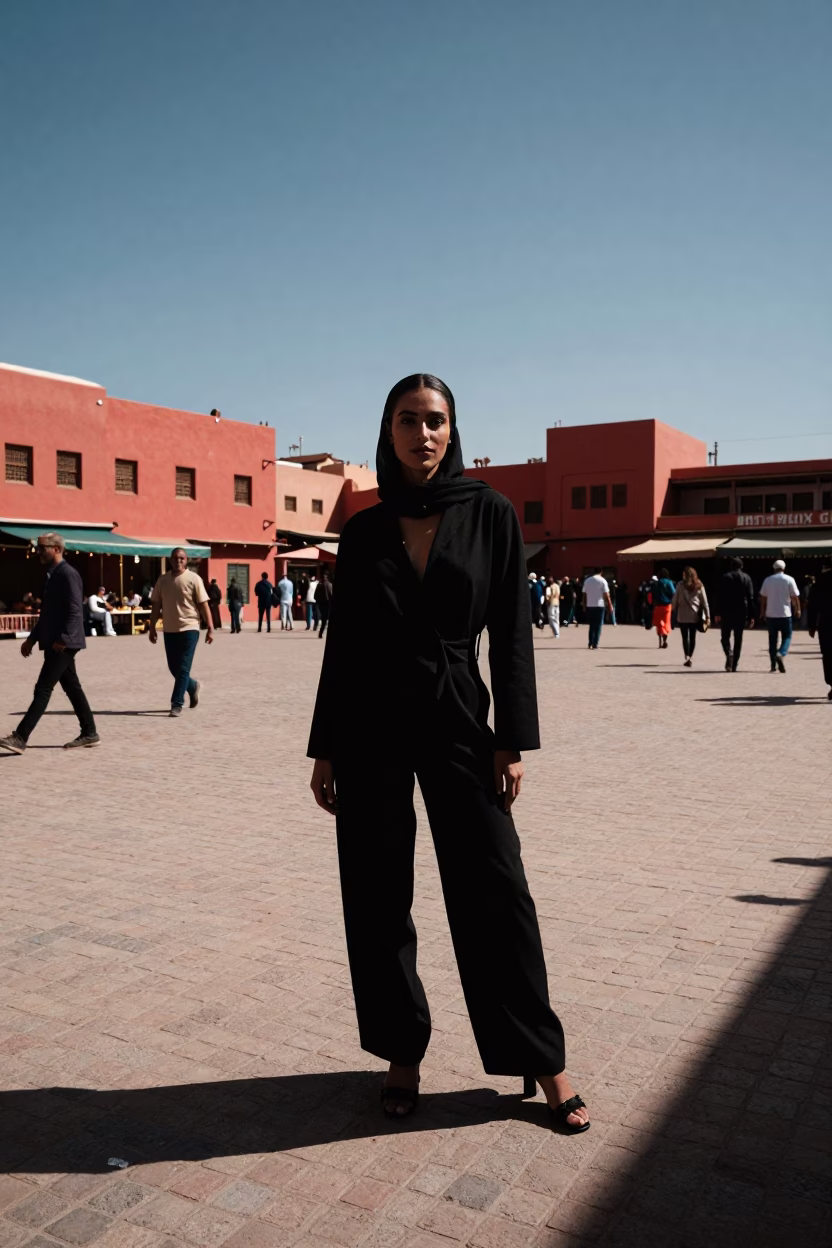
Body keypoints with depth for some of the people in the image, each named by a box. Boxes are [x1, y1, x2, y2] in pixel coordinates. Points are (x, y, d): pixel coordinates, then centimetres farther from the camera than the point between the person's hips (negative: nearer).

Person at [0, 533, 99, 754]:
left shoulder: (68, 574, -13)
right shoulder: (53, 575, 17)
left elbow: (75, 611, -20)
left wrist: (63, 639, -26)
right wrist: (32, 638, 20)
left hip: (63, 644, -10)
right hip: (55, 642, 10)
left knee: (43, 689, -9)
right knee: (72, 688, 12)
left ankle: (20, 737, -9)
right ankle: (89, 733, 17)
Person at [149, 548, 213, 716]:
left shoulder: (193, 578, -5)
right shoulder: (163, 580, 7)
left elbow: (203, 605, -6)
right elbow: (156, 605, 12)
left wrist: (210, 628, -9)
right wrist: (152, 628, 10)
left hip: (189, 629, -5)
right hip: (169, 630, 5)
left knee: (183, 669, -6)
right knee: (173, 668, 11)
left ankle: (177, 704, 0)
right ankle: (193, 686, 37)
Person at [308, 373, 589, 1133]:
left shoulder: (490, 514, 0)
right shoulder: (363, 531, 4)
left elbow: (511, 634, -2)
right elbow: (342, 641, 6)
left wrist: (513, 741, -7)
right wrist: (324, 748, 5)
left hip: (457, 718, -1)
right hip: (369, 723, 2)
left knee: (494, 889, 1)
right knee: (377, 895, 7)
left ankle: (542, 1060, 19)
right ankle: (402, 1054, 26)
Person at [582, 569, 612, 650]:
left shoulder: (587, 580, 6)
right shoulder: (602, 581, -5)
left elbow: (584, 594, 7)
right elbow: (606, 594, -8)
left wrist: (584, 605, 13)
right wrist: (609, 604, -1)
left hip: (589, 606, 3)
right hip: (599, 605, -3)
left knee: (592, 625, 15)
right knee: (598, 626, 3)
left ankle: (590, 643, 10)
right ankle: (595, 644, -2)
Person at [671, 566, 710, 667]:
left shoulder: (680, 585, -4)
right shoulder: (699, 586, 5)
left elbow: (675, 600, -4)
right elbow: (705, 603, 3)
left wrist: (673, 609, 9)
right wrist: (708, 617, 4)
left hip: (682, 616, -3)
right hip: (695, 616, 3)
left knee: (685, 637, 2)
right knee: (692, 637, 12)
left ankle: (687, 656, -11)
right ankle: (690, 657, 12)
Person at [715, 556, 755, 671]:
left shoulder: (725, 577, -1)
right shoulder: (747, 578, 3)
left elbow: (720, 596, -4)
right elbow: (750, 598, 2)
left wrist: (718, 613, 0)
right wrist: (751, 616, 4)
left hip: (727, 612, -2)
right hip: (741, 613, 2)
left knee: (725, 637, 8)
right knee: (738, 639, 8)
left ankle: (729, 653, -21)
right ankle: (734, 665, 7)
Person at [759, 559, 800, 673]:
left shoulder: (767, 580, 3)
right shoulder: (789, 580, -4)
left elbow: (763, 597, 6)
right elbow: (795, 597, -5)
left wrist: (762, 612, 15)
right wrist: (797, 609, 8)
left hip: (771, 614, 2)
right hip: (785, 613, -2)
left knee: (772, 639, 9)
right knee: (787, 637, 7)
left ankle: (773, 665, 8)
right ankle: (781, 654, -21)